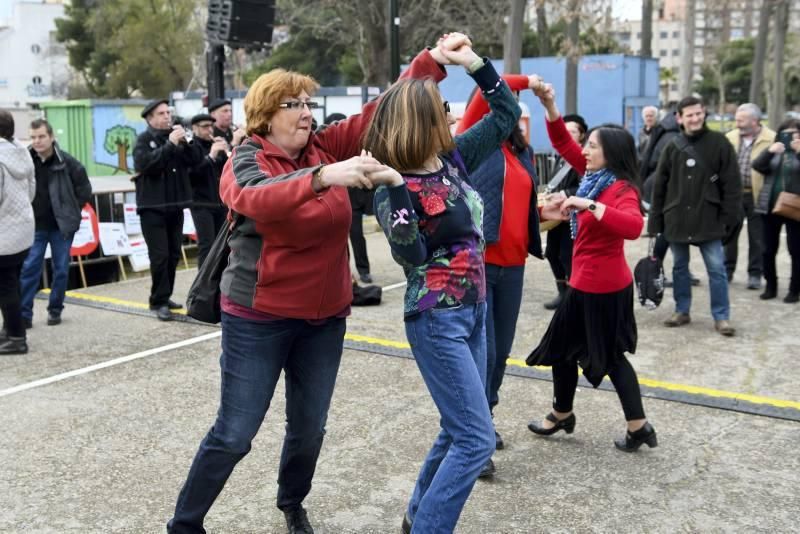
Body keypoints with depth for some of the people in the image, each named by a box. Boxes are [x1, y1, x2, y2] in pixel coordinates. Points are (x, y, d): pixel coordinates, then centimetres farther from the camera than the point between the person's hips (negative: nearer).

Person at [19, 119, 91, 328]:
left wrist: (70, 212, -1)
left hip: (61, 225, -1)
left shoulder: (67, 162, -11)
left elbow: (84, 189, -2)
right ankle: (24, 314, 3)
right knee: (29, 268, -2)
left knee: (61, 270, 7)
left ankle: (55, 310, 20)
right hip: (35, 226, 1)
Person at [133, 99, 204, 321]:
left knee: (174, 255, 9)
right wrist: (170, 144, -23)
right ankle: (159, 302, -2)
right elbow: (144, 164, -22)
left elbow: (197, 160, 2)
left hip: (175, 205, 5)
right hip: (153, 207, -5)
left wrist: (185, 142, -15)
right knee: (160, 256, -10)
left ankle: (164, 297, 20)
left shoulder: (176, 136, 11)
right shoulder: (144, 139, -4)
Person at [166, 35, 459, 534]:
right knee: (234, 435, 3)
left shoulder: (326, 147, 2)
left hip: (325, 316, 5)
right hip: (258, 318, -5)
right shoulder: (246, 160, -11)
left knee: (310, 428, 16)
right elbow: (258, 198, -35)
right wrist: (324, 176, -48)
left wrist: (433, 60, -14)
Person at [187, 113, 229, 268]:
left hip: (220, 201, 6)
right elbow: (190, 173, -18)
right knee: (206, 245, -11)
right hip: (201, 203, -6)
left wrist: (225, 153, -6)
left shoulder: (216, 144, 15)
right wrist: (210, 156, -24)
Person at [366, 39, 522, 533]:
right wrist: (395, 188, -37)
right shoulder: (397, 185, -16)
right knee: (476, 439, -7)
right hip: (437, 319, -8)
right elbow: (410, 254, -29)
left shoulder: (454, 159, 3)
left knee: (460, 429, 18)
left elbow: (507, 114, 11)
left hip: (472, 309, 8)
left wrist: (474, 63, 0)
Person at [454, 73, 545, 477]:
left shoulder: (522, 151, 14)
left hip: (512, 264, 6)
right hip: (475, 261, -6)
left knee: (501, 351, 15)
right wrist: (527, 81, 0)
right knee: (481, 351, -5)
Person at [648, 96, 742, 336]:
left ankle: (721, 317, 8)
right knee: (679, 267, 12)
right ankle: (682, 311, 24)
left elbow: (732, 184, -4)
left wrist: (729, 216, -8)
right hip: (676, 219, 3)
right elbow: (659, 186, 6)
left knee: (716, 268, -2)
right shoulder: (672, 147, 4)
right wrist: (655, 220, 4)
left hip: (708, 219, -3)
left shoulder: (719, 143, -3)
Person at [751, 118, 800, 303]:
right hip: (770, 207, 3)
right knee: (768, 250, 7)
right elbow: (757, 166, -5)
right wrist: (769, 152, -21)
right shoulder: (773, 151, 10)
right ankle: (771, 286, 20)